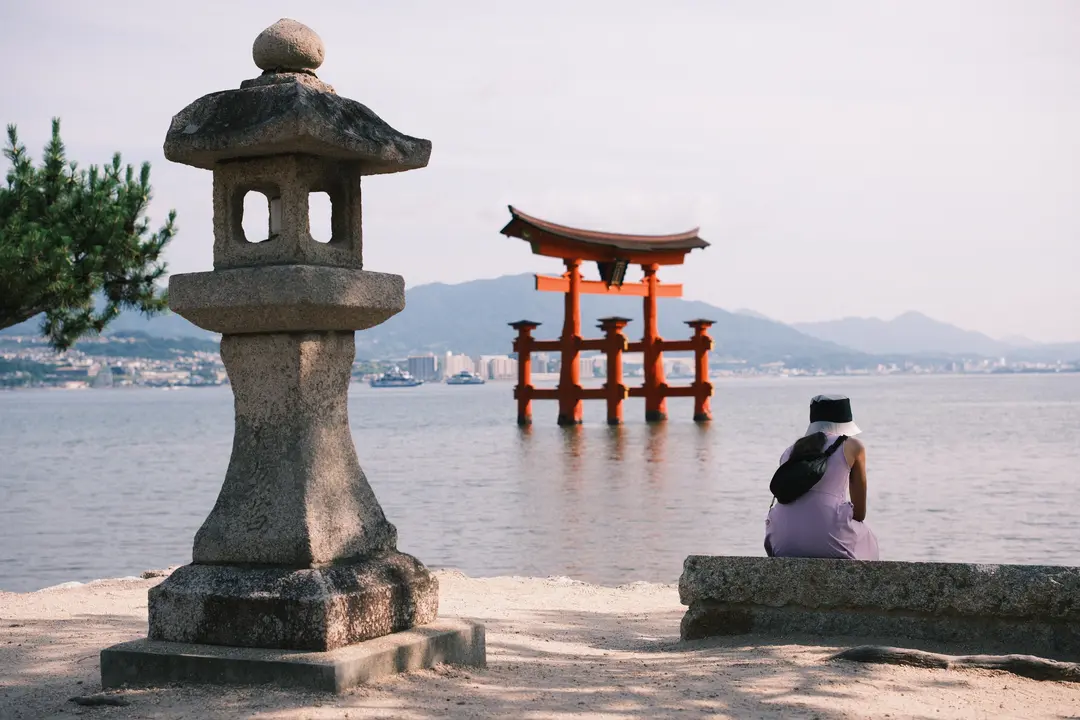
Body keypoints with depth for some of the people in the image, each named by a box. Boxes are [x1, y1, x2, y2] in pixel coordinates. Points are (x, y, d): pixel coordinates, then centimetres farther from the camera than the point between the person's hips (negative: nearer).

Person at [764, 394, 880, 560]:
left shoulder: (790, 451, 24)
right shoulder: (852, 447, 12)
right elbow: (859, 513, 15)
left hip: (782, 545, 4)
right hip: (828, 544, -4)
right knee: (866, 542, 31)